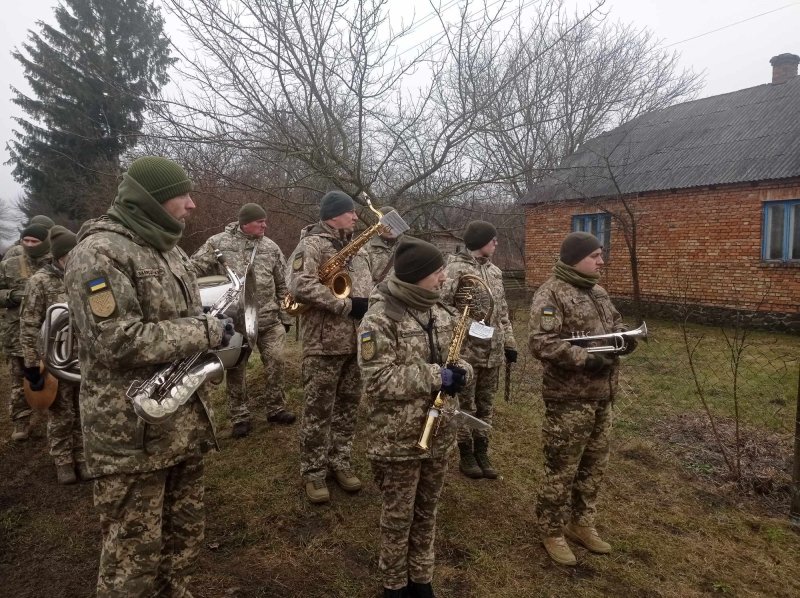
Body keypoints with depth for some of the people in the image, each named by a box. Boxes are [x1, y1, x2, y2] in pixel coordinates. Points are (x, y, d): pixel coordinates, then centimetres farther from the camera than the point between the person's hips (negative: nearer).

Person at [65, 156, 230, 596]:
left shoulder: (168, 249, 12)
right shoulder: (99, 252, -16)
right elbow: (117, 342, -25)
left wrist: (214, 326, 1)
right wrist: (205, 332, -18)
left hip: (183, 423, 8)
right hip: (132, 432, -8)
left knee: (184, 535, 22)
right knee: (134, 551, 9)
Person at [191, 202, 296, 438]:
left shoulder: (271, 247, 4)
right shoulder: (218, 242, -4)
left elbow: (284, 285, 8)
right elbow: (194, 270, -3)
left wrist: (286, 316, 8)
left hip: (269, 319, 2)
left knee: (276, 361, 3)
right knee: (236, 368, 7)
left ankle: (276, 409, 21)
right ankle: (239, 417, 21)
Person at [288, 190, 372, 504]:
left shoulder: (357, 247, 16)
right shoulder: (311, 245, -9)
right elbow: (300, 286, -23)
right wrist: (347, 305, -21)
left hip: (357, 342, 7)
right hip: (325, 344, -7)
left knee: (348, 407, 15)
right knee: (319, 411, 4)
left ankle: (339, 462, 31)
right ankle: (313, 472, 18)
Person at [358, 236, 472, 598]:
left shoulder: (439, 312, 5)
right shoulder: (380, 318, -18)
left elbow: (455, 356, 14)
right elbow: (377, 379, -24)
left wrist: (460, 372, -10)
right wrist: (436, 377, -24)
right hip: (398, 439, -6)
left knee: (426, 513, 21)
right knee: (398, 517, 13)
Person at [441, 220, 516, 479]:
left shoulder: (495, 271, 12)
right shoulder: (456, 269, -12)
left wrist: (509, 343, 15)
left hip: (493, 351, 7)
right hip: (467, 350, -6)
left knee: (485, 405, 16)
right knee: (466, 405, 8)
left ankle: (481, 452, 30)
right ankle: (466, 455, 24)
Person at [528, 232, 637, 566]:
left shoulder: (597, 291, 13)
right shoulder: (550, 294, -15)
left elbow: (615, 324, 25)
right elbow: (540, 342, -25)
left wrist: (627, 337, 2)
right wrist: (585, 359, -27)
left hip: (601, 396, 9)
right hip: (569, 399, -9)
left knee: (594, 465, 19)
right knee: (561, 469, 4)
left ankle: (581, 524, 37)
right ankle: (551, 532, 23)